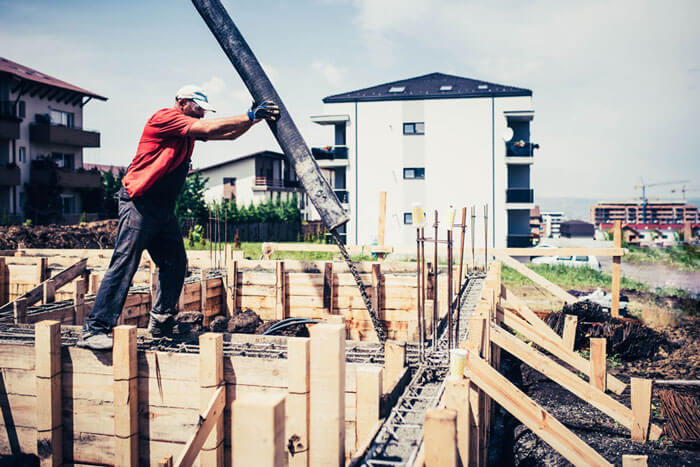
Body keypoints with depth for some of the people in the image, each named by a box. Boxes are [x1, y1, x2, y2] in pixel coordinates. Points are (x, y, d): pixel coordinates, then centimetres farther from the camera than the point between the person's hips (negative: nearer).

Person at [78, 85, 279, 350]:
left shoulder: (190, 129, 17)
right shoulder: (165, 117, -9)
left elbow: (229, 134, 18)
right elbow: (209, 128, -17)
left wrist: (255, 118, 3)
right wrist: (251, 116, -13)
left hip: (164, 209, 9)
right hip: (139, 204, -9)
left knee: (175, 264, 8)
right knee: (124, 264, -13)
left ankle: (161, 323, 17)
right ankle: (95, 329, -12)